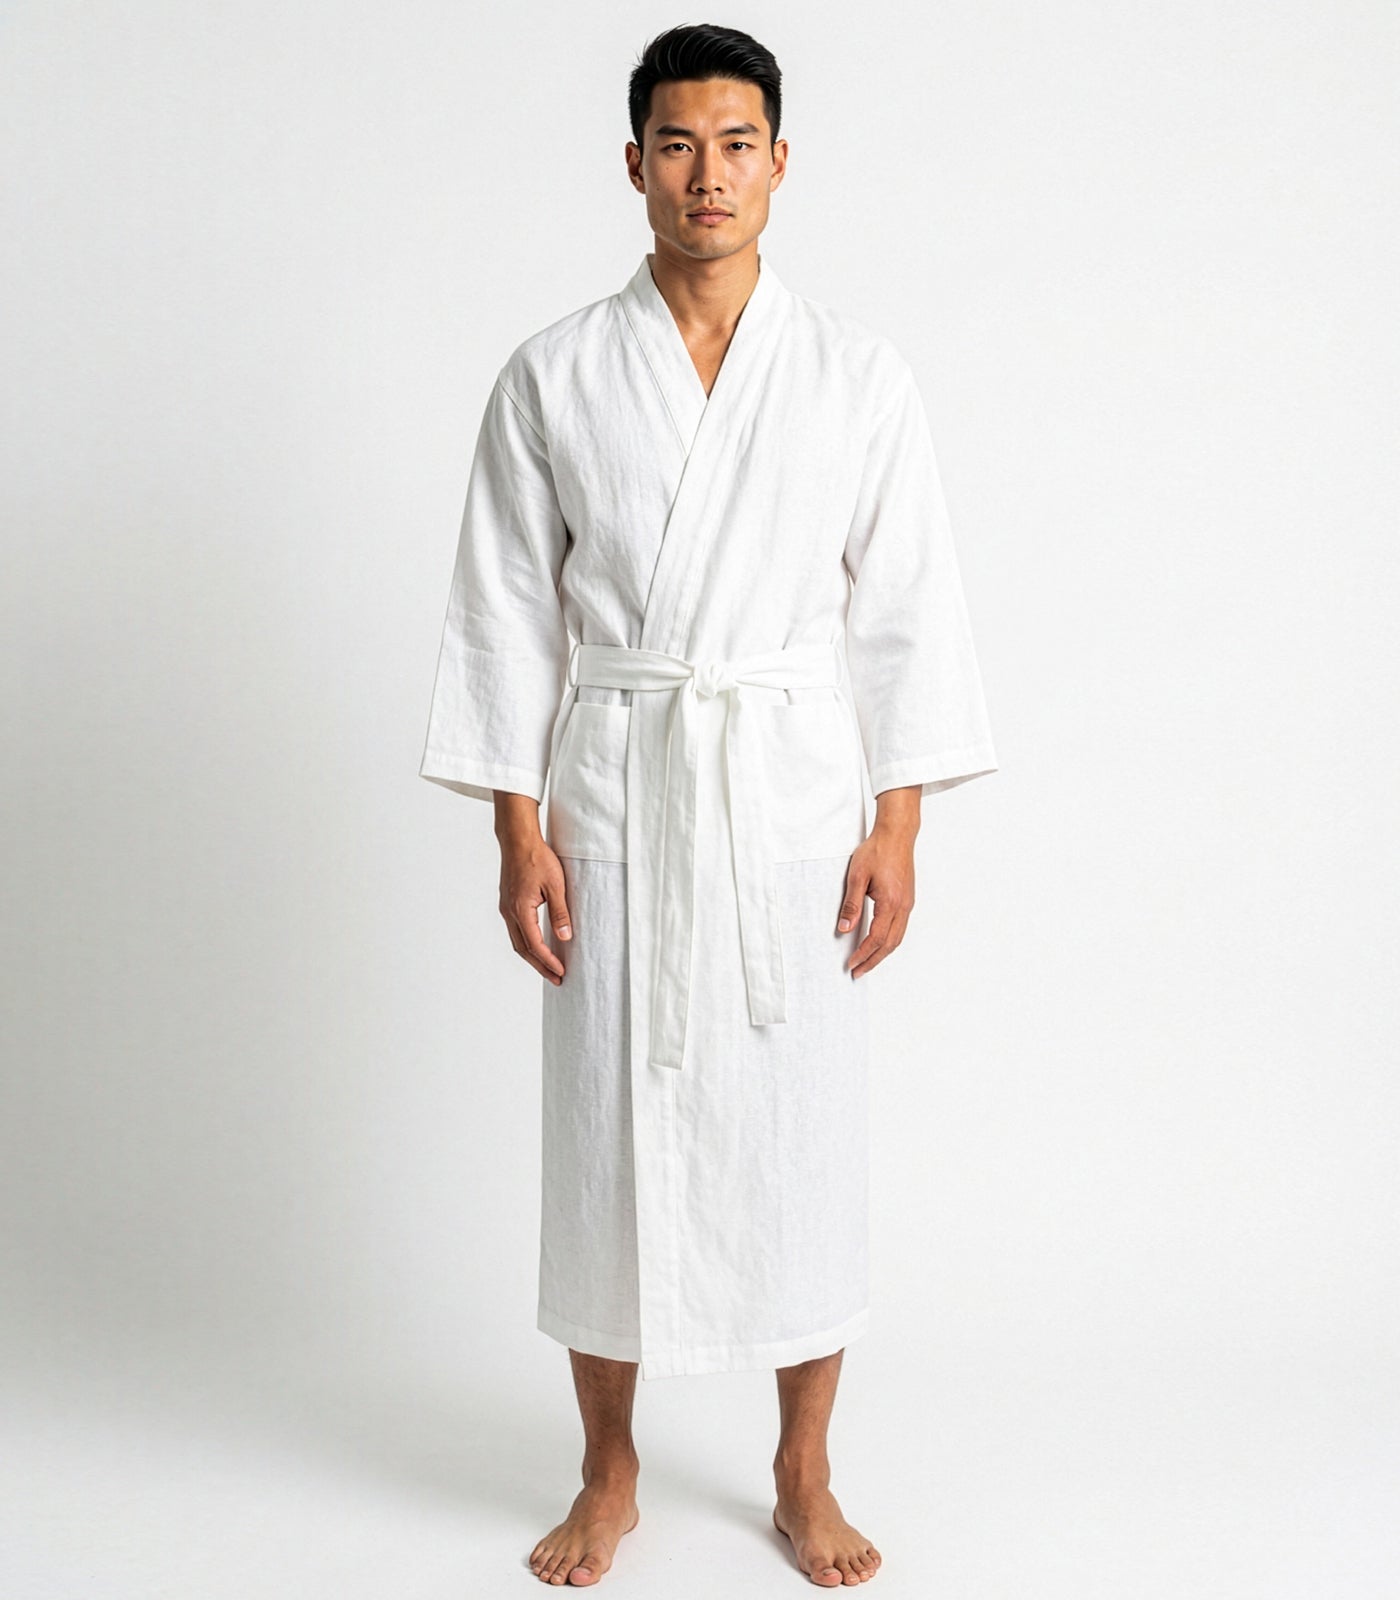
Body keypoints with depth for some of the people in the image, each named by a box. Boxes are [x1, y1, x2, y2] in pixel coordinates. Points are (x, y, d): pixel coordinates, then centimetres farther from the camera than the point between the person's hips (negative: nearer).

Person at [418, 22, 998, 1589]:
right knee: (609, 1125, 6)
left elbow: (906, 609, 2)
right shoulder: (553, 375, 1)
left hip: (792, 794, 0)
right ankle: (609, 1473, 26)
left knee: (801, 1127, 5)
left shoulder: (858, 374, 1)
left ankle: (805, 1474, 25)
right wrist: (518, 828, -3)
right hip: (612, 795, 0)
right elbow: (507, 608, 2)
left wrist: (896, 828, -3)